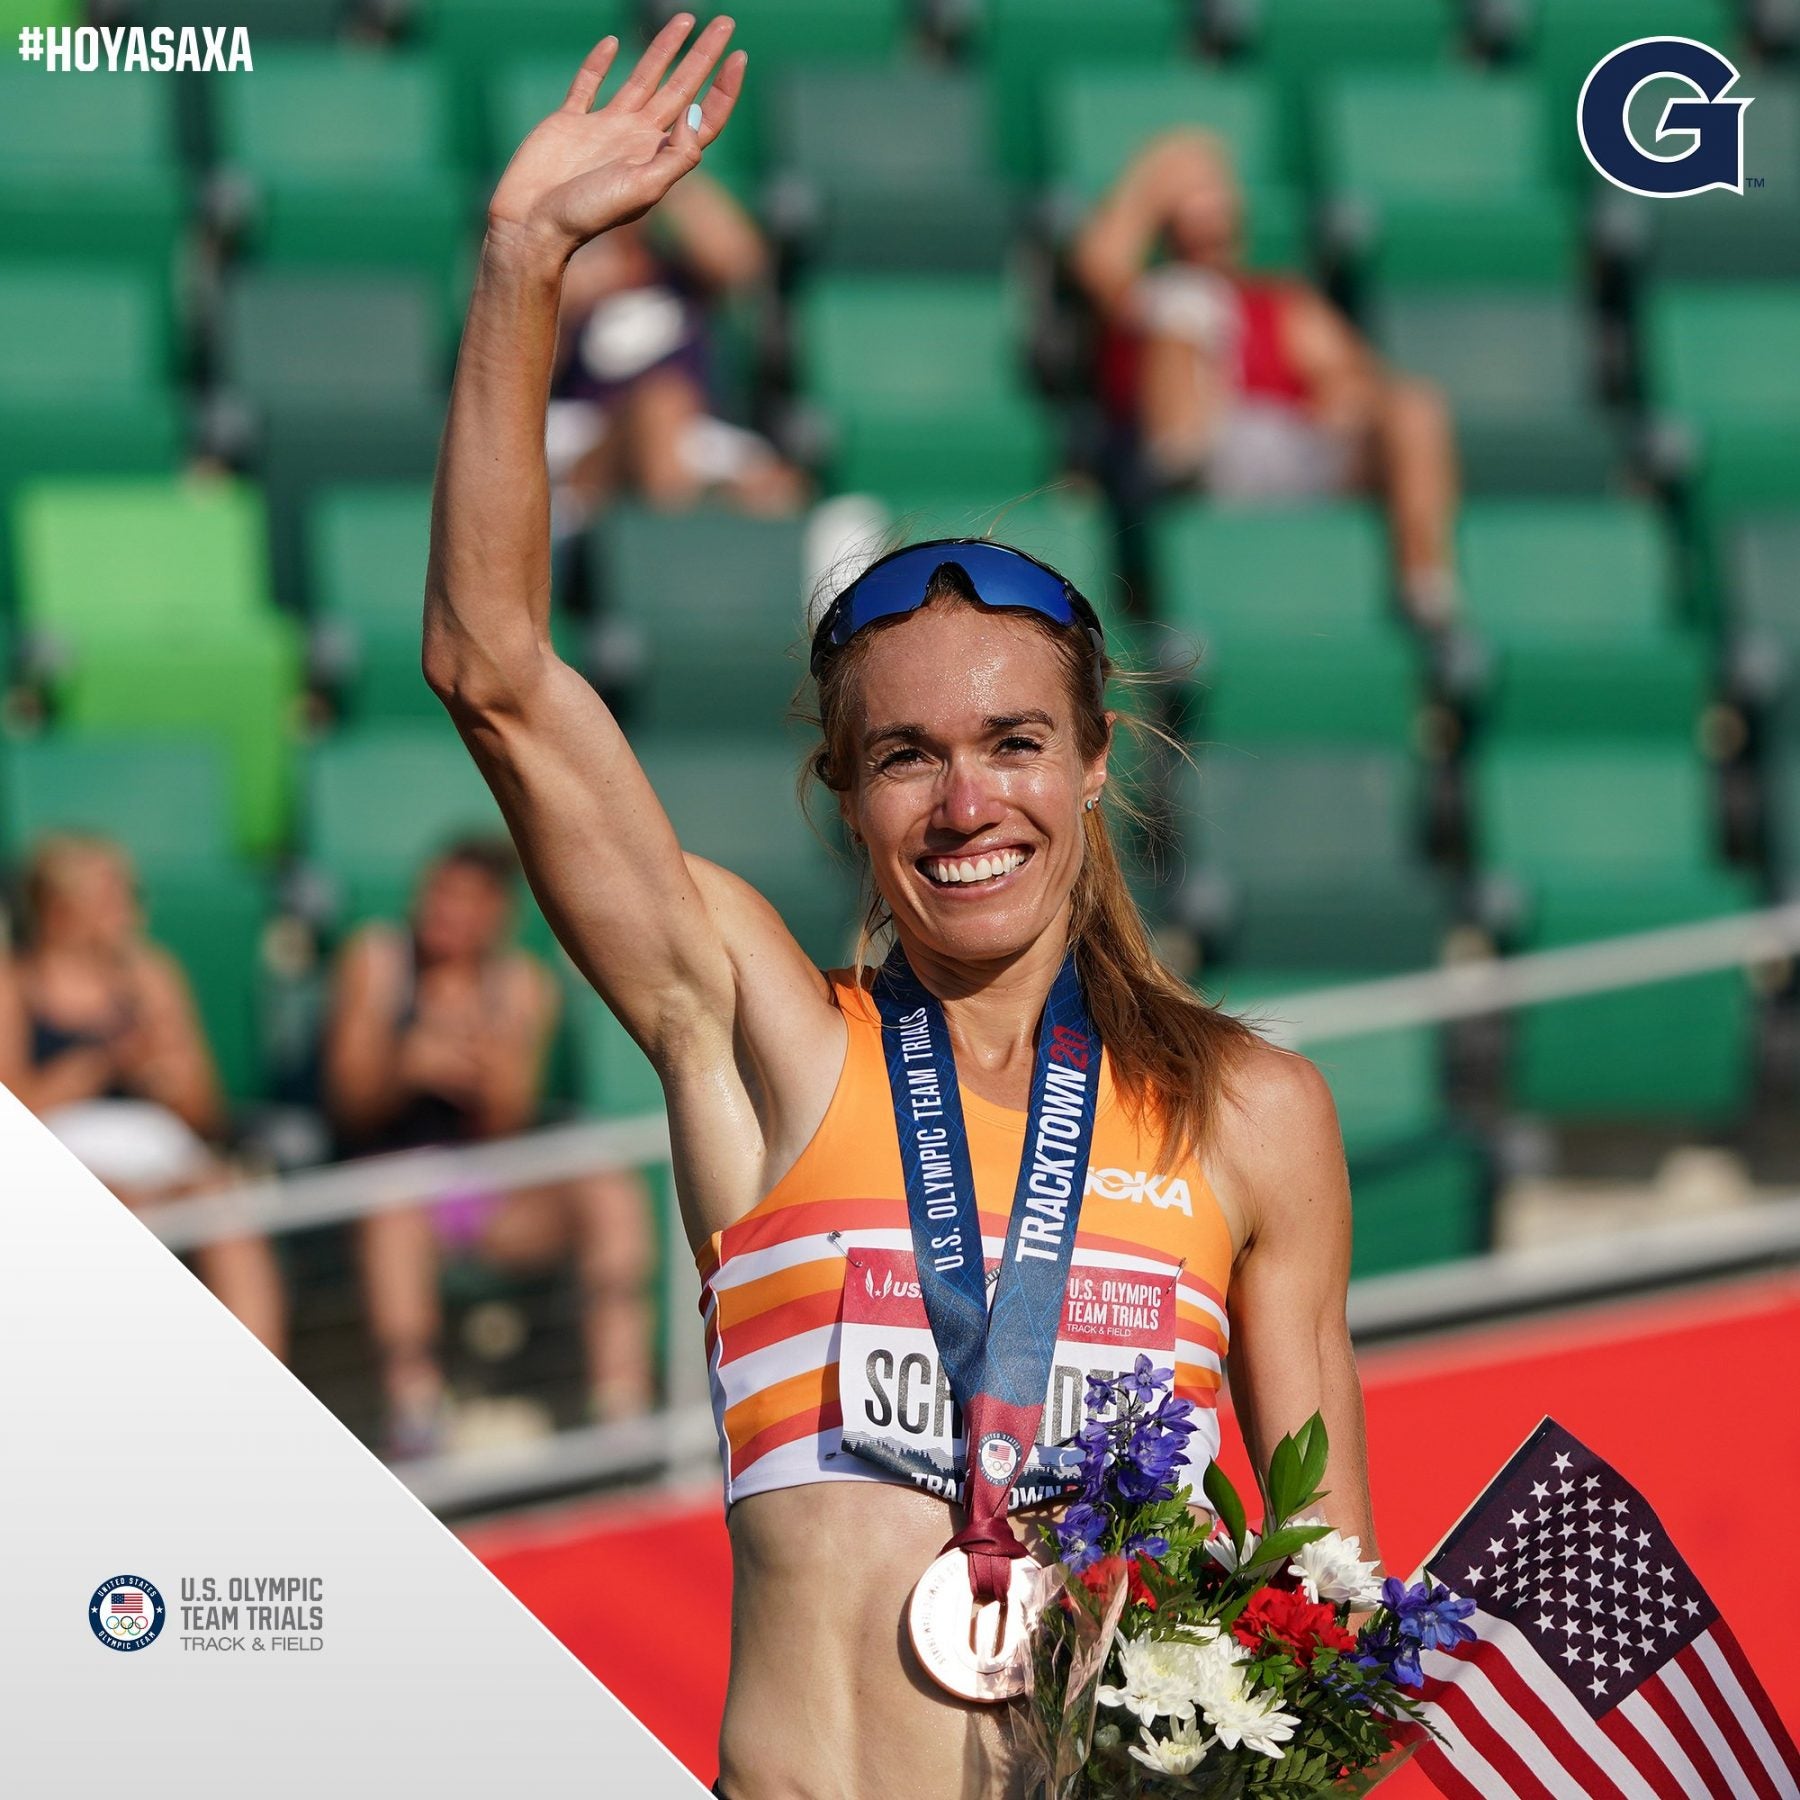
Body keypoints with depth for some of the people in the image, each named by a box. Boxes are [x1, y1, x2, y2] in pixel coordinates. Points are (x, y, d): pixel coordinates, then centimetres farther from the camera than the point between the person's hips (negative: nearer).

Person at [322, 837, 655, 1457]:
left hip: (492, 1200, 3)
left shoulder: (521, 983, 7)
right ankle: (414, 1401, -48)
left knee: (612, 1187, -21)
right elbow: (352, 1103, -7)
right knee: (395, 1198, -37)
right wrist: (407, 1066, -28)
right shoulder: (378, 959, 2)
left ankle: (621, 1404, -28)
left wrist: (501, 1078, -25)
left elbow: (504, 1129, -2)